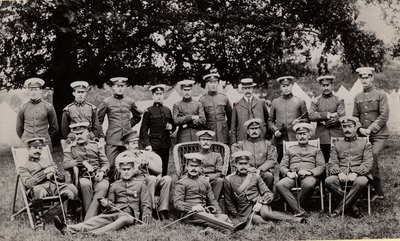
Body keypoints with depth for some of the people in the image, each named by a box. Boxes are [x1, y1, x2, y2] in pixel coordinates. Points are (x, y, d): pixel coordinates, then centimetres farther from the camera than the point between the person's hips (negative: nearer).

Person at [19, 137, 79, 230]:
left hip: (56, 185, 4)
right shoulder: (24, 167, 19)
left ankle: (70, 218, -17)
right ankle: (39, 223, -33)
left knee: (72, 188, -28)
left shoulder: (49, 161, 33)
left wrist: (54, 172, 1)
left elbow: (63, 178, 24)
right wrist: (44, 173, -8)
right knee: (37, 190, -41)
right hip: (40, 187, -3)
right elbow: (27, 183, -2)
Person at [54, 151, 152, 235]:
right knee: (97, 220, -25)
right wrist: (106, 203, -3)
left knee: (124, 220, -40)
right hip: (113, 211, 3)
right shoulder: (114, 185, 22)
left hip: (130, 214, -3)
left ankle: (95, 233, -60)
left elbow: (145, 204, 13)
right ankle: (68, 229, -48)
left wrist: (146, 214, -7)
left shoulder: (140, 184, 15)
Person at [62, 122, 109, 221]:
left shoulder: (95, 145, 20)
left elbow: (105, 163, 16)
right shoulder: (70, 148, 14)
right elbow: (65, 164, -4)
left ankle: (88, 219, -35)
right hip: (83, 176, -1)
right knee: (85, 184, -38)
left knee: (103, 187, -33)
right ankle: (91, 216, -29)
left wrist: (102, 172, -6)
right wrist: (83, 163, -15)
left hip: (99, 176, 1)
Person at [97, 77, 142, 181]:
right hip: (112, 140, -3)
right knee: (110, 166, -7)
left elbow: (137, 116, 26)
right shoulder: (106, 102, 0)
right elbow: (98, 120, 8)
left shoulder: (130, 101, 8)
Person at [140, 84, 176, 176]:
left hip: (166, 145, 5)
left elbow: (174, 126, 24)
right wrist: (147, 144, -13)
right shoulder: (149, 111, -1)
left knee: (164, 170, 7)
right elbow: (144, 130, -3)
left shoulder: (167, 110, 13)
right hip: (154, 145, -4)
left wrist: (171, 127, 0)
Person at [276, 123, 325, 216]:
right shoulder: (290, 150, 29)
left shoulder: (316, 150, 24)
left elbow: (321, 167, 10)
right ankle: (299, 211, -35)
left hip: (309, 176, -2)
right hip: (293, 176, 2)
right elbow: (282, 167, 19)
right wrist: (288, 172, -5)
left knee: (309, 184, -40)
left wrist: (309, 172, -11)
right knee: (279, 185, -32)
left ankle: (297, 207, -18)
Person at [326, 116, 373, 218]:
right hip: (341, 176, 2)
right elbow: (331, 164, 11)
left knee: (361, 182, -38)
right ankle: (352, 206, -22)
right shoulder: (337, 145, 22)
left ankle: (340, 208, -26)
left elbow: (368, 163, 3)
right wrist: (339, 173, -12)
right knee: (328, 181, -31)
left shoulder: (365, 144, 17)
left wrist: (356, 173, -16)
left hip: (359, 174, -1)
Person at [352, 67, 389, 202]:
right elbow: (355, 117, 14)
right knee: (373, 162, 6)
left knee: (372, 157, -21)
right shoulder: (357, 97, 13)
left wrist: (371, 129, -14)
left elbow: (384, 116, -7)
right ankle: (379, 192, 16)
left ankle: (376, 191, -15)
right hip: (363, 135, 5)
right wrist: (360, 129, -4)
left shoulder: (380, 95, 0)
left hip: (378, 134, -4)